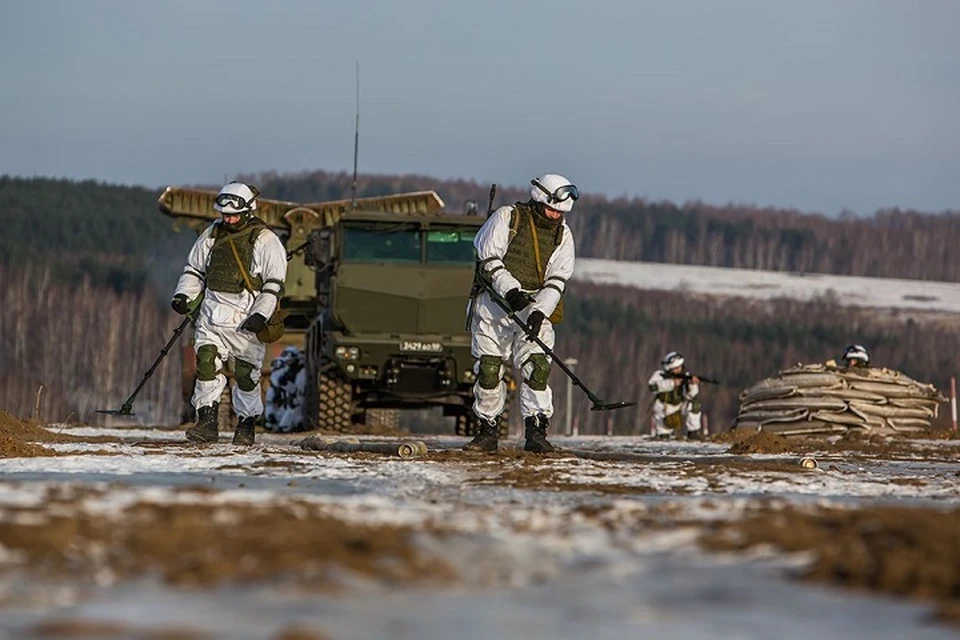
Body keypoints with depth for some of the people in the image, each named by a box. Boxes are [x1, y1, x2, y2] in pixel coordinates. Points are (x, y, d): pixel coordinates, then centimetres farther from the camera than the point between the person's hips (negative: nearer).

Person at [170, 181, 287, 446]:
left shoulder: (265, 240, -4)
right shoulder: (212, 235, 11)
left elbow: (274, 283, -6)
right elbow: (194, 269, 20)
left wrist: (261, 315, -16)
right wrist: (184, 296, 3)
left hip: (247, 318, -4)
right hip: (213, 312, 4)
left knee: (246, 373, 0)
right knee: (206, 361, -12)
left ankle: (246, 426, 15)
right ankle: (206, 422, -12)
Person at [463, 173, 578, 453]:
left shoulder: (563, 235, 7)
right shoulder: (507, 217, -2)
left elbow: (557, 280, 1)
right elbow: (488, 259, -8)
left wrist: (539, 312, -15)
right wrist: (509, 289, -23)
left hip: (535, 307, 2)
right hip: (493, 303, -2)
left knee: (537, 367, -14)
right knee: (488, 368, -2)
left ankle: (536, 432, -15)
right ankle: (487, 432, 10)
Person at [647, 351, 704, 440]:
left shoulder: (685, 376, -9)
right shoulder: (660, 375, -13)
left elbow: (689, 395, -21)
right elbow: (652, 386, -34)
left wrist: (693, 384, -42)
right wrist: (672, 383, -39)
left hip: (679, 408, 2)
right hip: (664, 412, -2)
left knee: (693, 403, -23)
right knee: (663, 437, -19)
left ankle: (694, 433, -11)